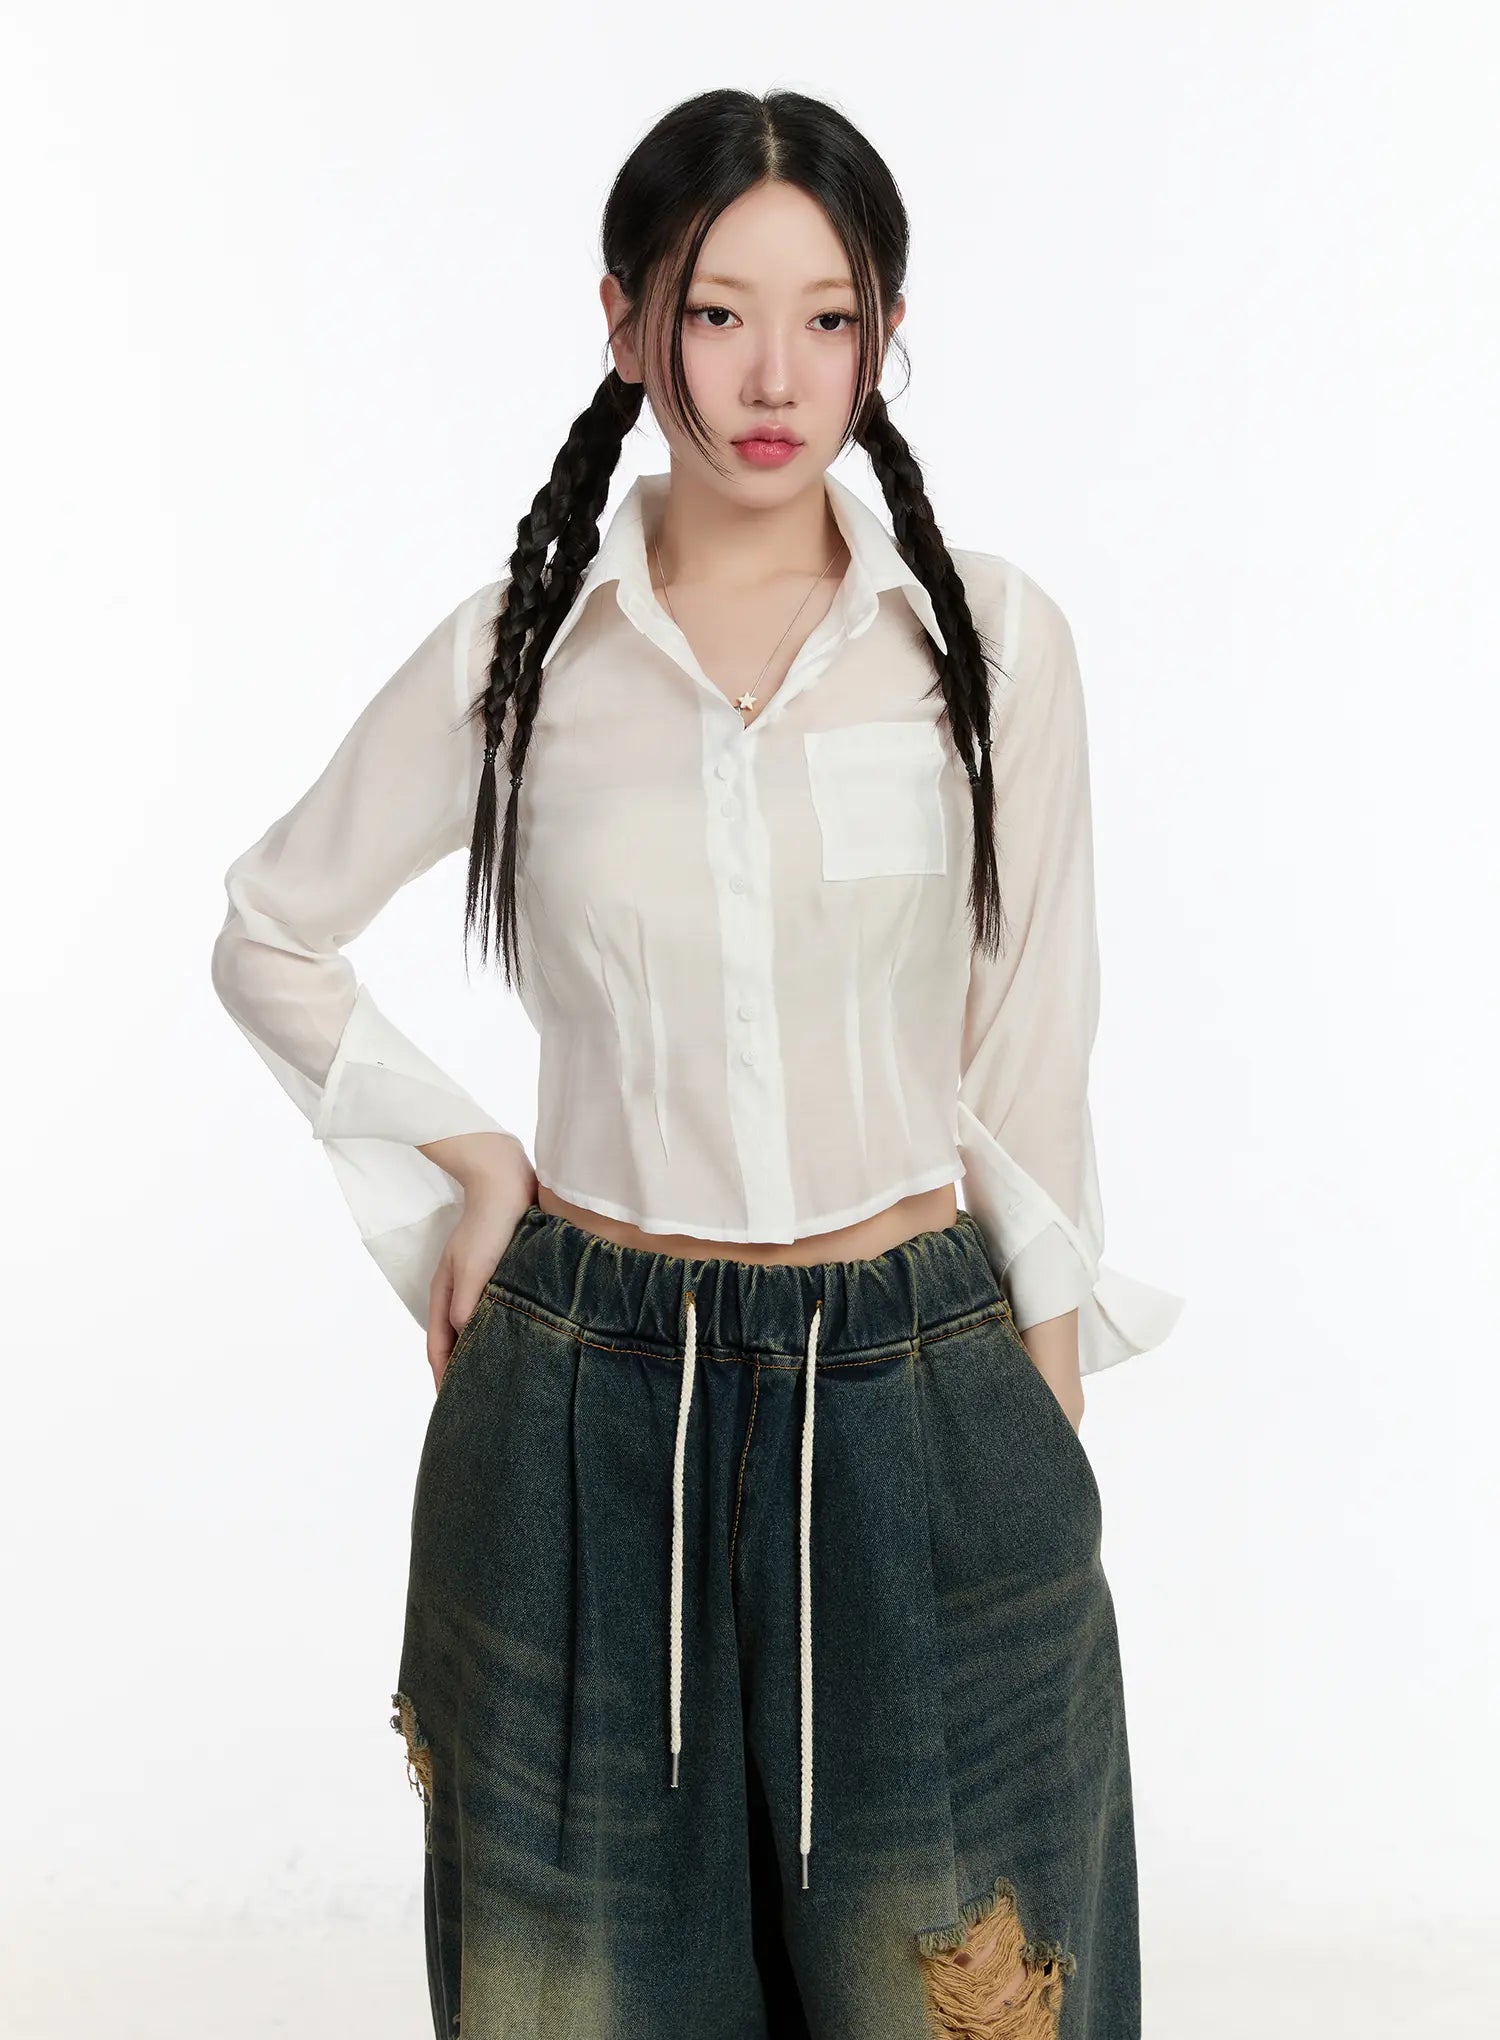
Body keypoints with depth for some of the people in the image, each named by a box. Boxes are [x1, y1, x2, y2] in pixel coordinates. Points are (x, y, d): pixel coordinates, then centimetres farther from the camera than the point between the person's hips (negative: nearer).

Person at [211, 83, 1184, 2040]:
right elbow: (271, 940, 11)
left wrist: (1054, 1437, 3)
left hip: (917, 1394, 0)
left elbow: (1030, 1066, 2)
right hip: (592, 1398, 1)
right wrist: (469, 1162, 0)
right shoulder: (517, 647, -2)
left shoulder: (991, 638, -3)